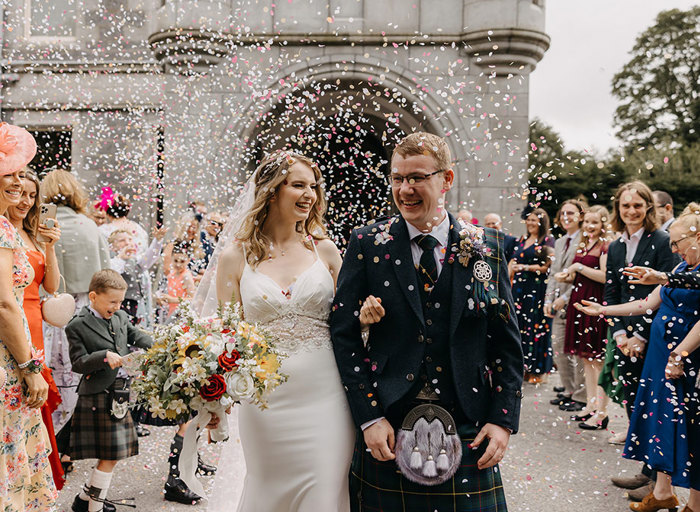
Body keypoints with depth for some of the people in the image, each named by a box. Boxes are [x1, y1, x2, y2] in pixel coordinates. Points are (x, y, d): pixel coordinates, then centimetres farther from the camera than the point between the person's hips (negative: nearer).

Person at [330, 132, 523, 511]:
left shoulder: (486, 247, 3)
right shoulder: (367, 243, -1)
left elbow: (507, 341, 5)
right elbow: (344, 334, -2)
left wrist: (503, 419, -2)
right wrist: (369, 417, -8)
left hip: (468, 431, 1)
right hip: (387, 427, 0)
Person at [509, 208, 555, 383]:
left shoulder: (547, 241, -3)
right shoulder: (522, 240, 17)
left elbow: (547, 266, -10)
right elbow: (513, 263, 19)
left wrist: (526, 267, -17)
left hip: (537, 289, -6)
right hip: (519, 288, 6)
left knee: (536, 326, -4)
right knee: (519, 326, 4)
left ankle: (538, 370, 4)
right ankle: (524, 367, 13)